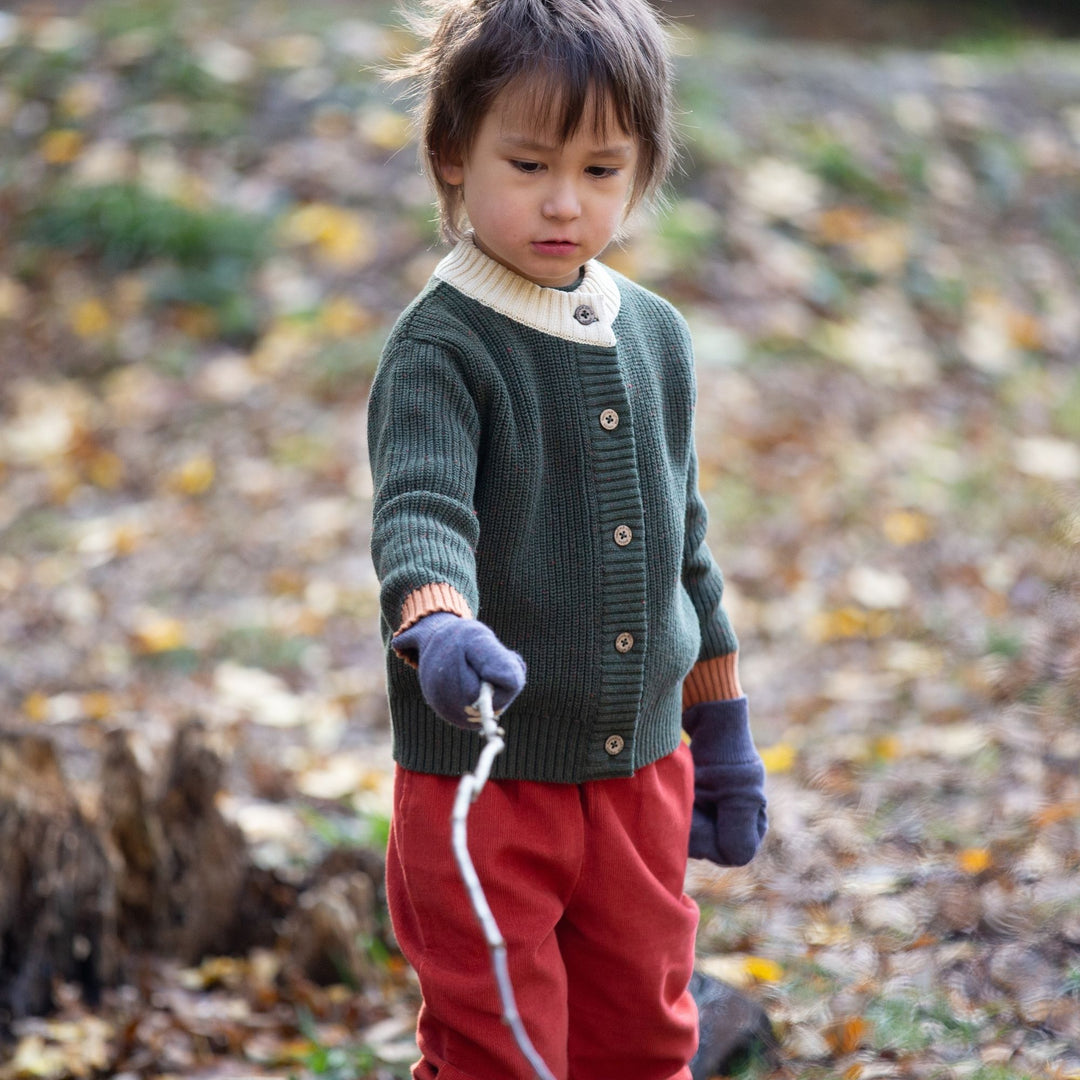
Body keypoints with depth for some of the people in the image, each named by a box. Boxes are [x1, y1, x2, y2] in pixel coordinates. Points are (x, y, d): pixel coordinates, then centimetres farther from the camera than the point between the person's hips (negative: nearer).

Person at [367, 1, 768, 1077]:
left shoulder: (656, 336, 6)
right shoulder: (440, 346, -13)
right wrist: (438, 626, -51)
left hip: (641, 770, 6)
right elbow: (419, 508, -29)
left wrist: (722, 732, 19)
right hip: (483, 779, -5)